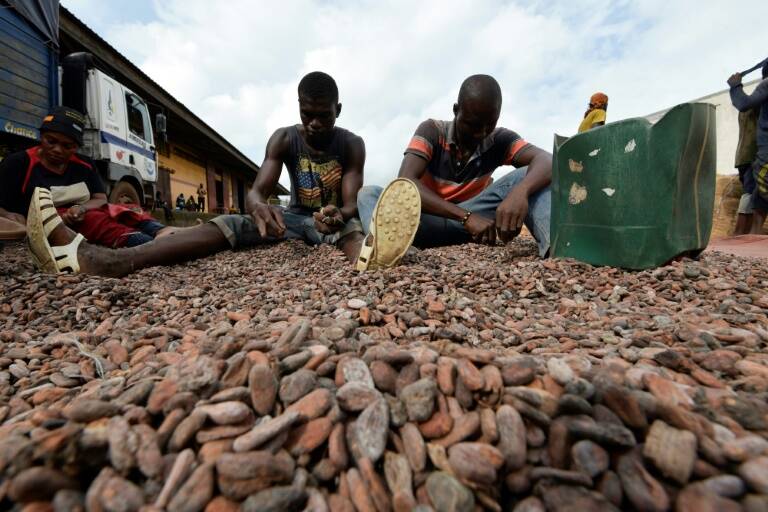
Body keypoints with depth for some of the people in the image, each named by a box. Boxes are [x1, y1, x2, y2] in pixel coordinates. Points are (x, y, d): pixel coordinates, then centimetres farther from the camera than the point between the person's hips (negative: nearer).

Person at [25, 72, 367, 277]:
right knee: (225, 226, -23)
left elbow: (351, 204, -17)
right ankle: (99, 260, -37)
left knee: (355, 230, -38)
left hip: (334, 218, 0)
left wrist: (339, 213, -43)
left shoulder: (352, 144, -6)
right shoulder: (284, 139, -2)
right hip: (295, 215, 1)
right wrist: (258, 207, -41)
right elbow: (256, 191, -15)